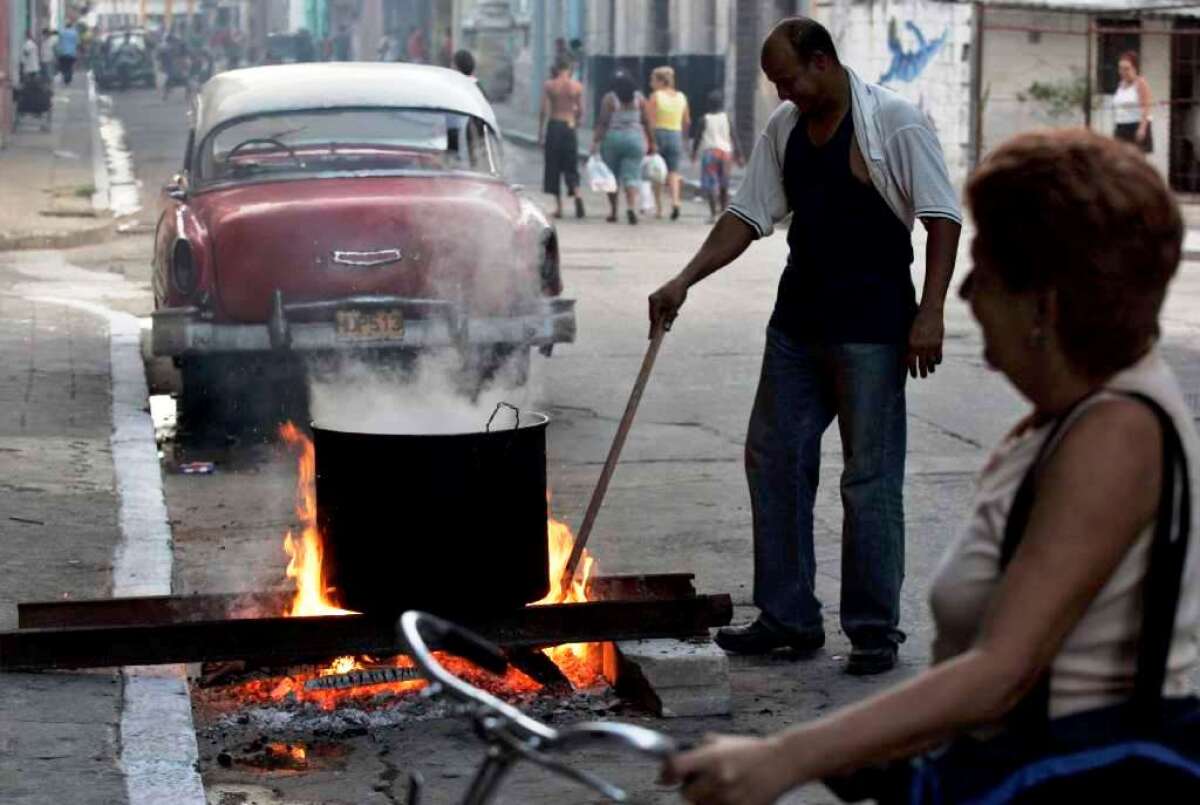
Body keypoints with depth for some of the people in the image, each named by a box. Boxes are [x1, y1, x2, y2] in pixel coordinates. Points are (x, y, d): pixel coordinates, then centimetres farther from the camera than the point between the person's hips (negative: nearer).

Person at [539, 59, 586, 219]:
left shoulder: (549, 85, -2)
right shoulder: (577, 86, 1)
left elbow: (544, 110, -5)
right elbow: (581, 111, 1)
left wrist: (540, 132, 0)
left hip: (554, 126, -1)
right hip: (569, 127, 1)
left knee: (554, 167, 7)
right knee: (571, 166, 8)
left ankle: (559, 205, 4)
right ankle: (577, 196, -16)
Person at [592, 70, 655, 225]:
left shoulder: (609, 99, -3)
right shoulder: (639, 98, 4)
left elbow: (603, 122, -9)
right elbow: (646, 122, 4)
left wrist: (595, 141, -9)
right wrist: (651, 142, 12)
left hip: (612, 138, -1)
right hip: (634, 138, 1)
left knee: (612, 177, 11)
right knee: (632, 176, -3)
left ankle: (613, 212, 14)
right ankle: (632, 206, -25)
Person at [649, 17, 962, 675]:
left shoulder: (894, 122, -9)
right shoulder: (784, 129, 10)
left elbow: (942, 218, -10)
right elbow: (748, 216, 12)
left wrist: (929, 312, -18)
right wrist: (684, 281, 2)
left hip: (870, 328, -7)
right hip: (797, 322, 7)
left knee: (870, 479, -3)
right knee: (772, 460, 7)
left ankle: (874, 630, 5)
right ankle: (788, 618, 16)